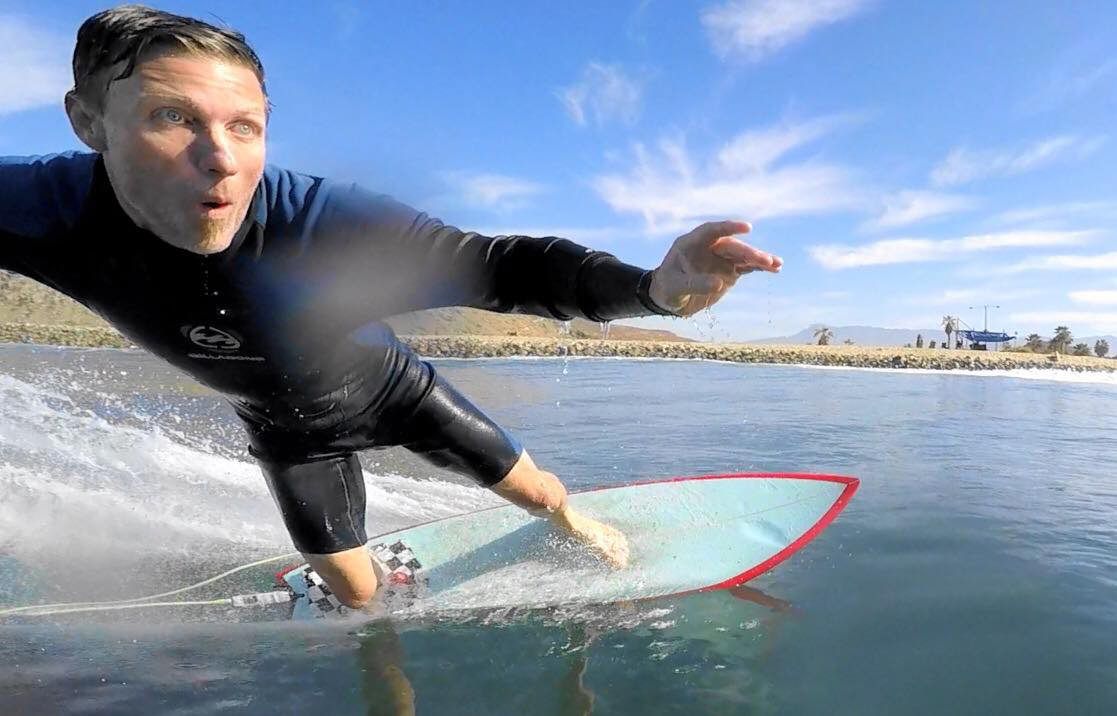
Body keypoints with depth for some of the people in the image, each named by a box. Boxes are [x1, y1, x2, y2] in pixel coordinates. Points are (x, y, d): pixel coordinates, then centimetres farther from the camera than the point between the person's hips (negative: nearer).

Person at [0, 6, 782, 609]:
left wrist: (652, 287, -60)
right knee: (359, 598, 14)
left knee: (537, 492, 14)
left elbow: (500, 264, -45)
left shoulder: (325, 222, -39)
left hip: (393, 391, -1)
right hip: (290, 427, 2)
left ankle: (581, 529, 52)